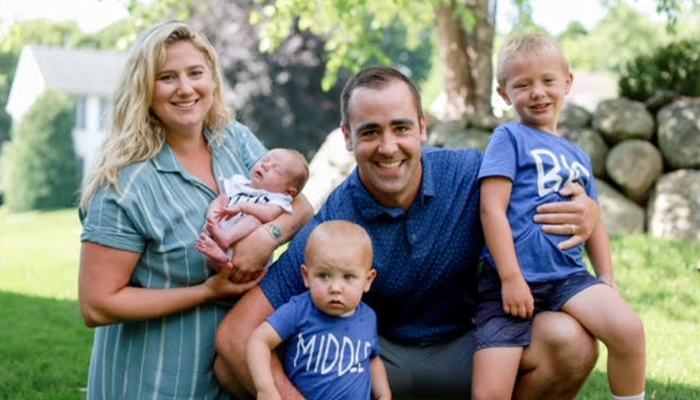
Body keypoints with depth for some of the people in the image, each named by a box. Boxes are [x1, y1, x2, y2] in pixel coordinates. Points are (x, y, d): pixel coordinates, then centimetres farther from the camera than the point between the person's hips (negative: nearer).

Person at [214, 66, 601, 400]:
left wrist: (586, 211, -23)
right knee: (230, 366, -23)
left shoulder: (470, 174, -15)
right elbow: (235, 332, -23)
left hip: (463, 351, 2)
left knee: (569, 340, -28)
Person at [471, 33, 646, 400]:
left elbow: (594, 223, 22)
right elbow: (492, 208, -9)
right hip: (514, 280, -4)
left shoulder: (578, 157, 18)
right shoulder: (510, 139, 0)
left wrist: (608, 283, 12)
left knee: (628, 329, -23)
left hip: (569, 276, 4)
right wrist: (510, 278, -14)